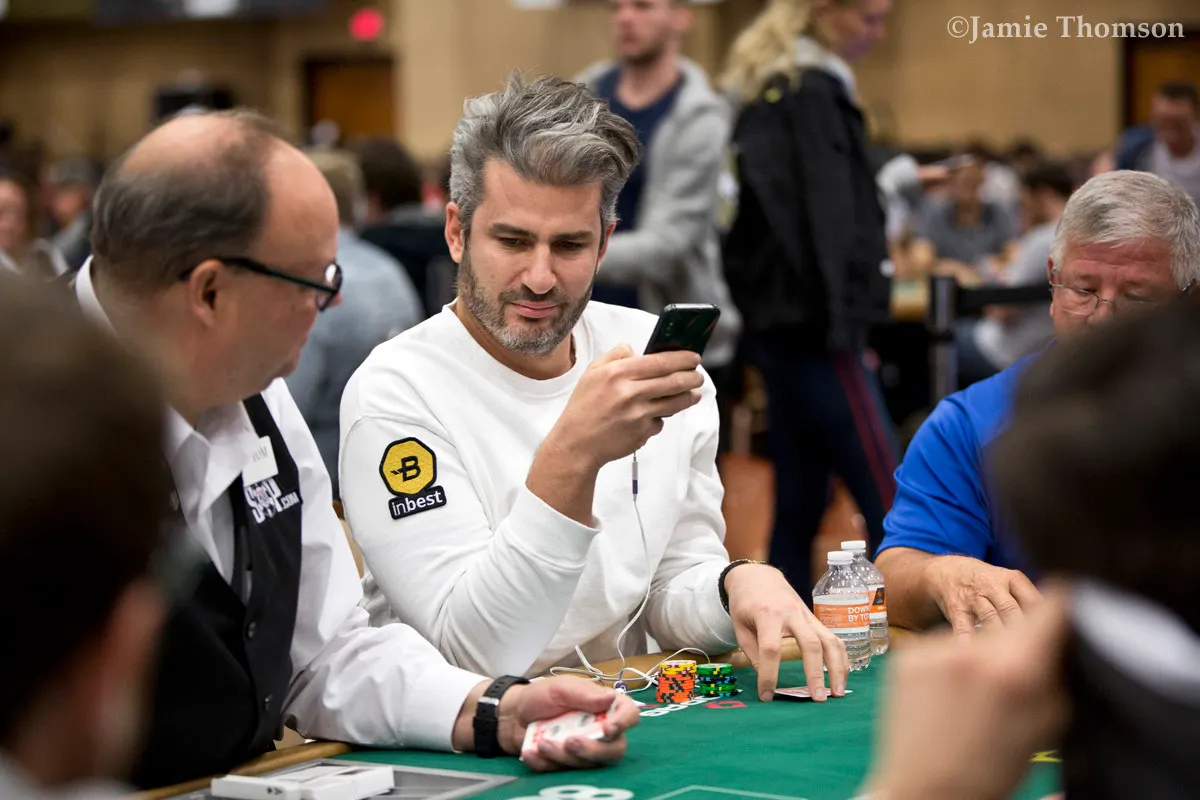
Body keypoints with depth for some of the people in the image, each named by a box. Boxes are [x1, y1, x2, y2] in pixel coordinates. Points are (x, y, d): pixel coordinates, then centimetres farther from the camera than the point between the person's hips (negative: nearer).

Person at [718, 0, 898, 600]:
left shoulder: (765, 91, 17)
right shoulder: (812, 92, -12)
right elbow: (825, 223, -17)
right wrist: (840, 322, -17)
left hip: (778, 324, 10)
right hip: (815, 327, -10)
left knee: (798, 506, 10)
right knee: (887, 503, -9)